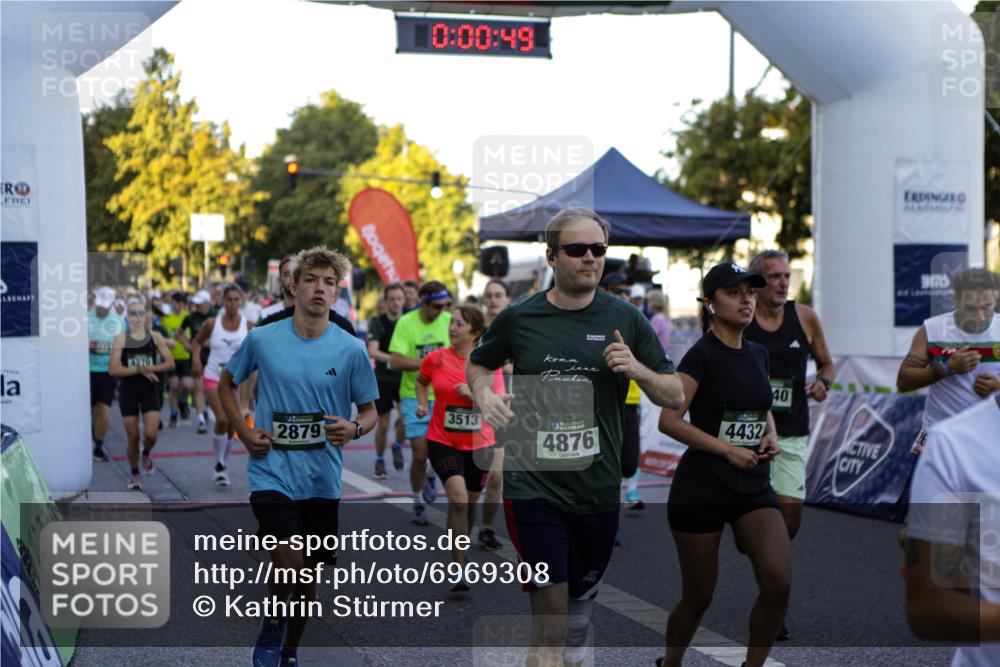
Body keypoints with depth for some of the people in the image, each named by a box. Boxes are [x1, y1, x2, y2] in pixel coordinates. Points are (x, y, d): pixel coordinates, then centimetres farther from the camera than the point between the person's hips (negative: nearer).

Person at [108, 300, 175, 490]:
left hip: (150, 389, 1)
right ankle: (134, 474, 25)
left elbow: (170, 363, -1)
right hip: (128, 390, -1)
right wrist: (139, 370, -17)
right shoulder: (121, 339, -4)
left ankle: (146, 454, 24)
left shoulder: (155, 337, 1)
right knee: (132, 438, 4)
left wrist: (149, 368, -16)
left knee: (150, 434, -12)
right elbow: (113, 369, -12)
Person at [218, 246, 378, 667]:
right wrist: (245, 434, 0)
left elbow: (370, 411, 5)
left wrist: (354, 428, -18)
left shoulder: (351, 350, -3)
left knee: (308, 574, 11)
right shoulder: (262, 339, -3)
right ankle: (271, 626, 12)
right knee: (289, 565, -18)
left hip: (322, 480, 2)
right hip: (272, 473, -2)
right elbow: (226, 384, 13)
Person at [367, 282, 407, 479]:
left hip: (404, 377, 1)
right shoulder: (377, 323, -4)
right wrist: (391, 358, -34)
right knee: (383, 424, 3)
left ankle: (398, 446, 11)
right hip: (383, 379, -1)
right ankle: (379, 461, 24)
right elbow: (372, 350, -17)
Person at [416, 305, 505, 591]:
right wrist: (423, 404, 0)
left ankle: (461, 547, 45)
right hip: (443, 441, -2)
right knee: (458, 498, -19)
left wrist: (473, 392, -24)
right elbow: (421, 381, 16)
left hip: (479, 444, 2)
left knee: (471, 502, 15)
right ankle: (459, 570, -15)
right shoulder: (436, 358, -5)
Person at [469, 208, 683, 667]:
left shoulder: (626, 320, 3)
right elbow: (478, 364, 18)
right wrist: (486, 397, -3)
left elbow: (675, 396, 7)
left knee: (581, 601, 17)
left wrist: (638, 370, -13)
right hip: (533, 486, -2)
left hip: (598, 488, 3)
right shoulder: (518, 318, 0)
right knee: (551, 602, -11)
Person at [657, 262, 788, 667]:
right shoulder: (702, 354, -11)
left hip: (754, 488, 6)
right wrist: (727, 449, -19)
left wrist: (770, 433, 5)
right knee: (698, 598, 4)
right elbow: (668, 420, -17)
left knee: (778, 583, -13)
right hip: (701, 489, -5)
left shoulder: (758, 354, 9)